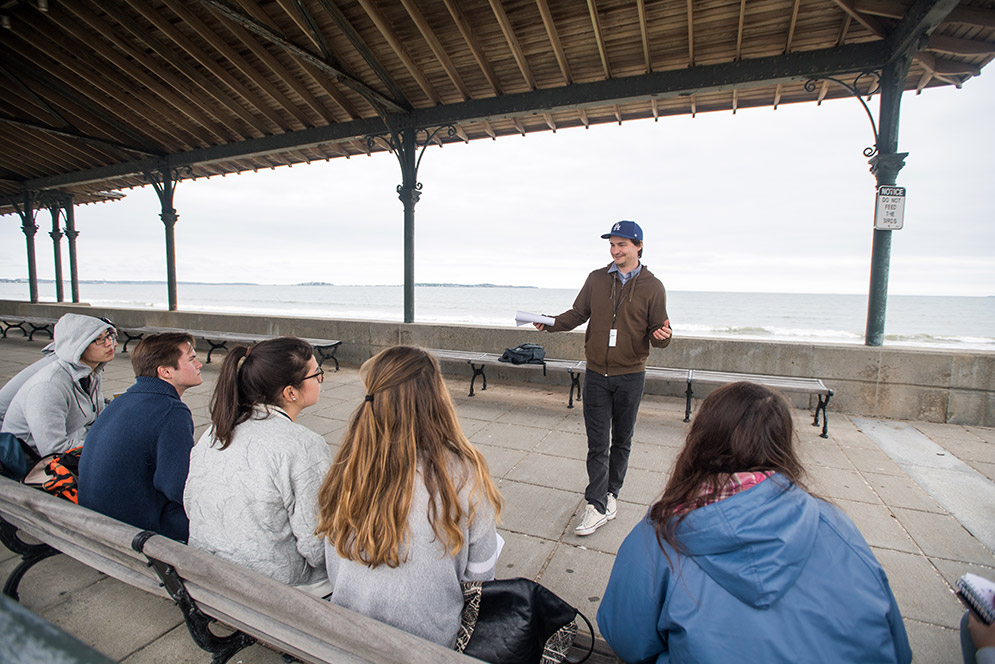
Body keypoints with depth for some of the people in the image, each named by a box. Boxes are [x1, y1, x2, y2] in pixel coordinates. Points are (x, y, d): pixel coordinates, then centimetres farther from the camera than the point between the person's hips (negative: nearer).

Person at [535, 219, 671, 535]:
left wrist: (662, 336, -24)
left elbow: (657, 332, -1)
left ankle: (611, 493, 33)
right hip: (596, 374, 1)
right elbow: (578, 313, 8)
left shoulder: (652, 287, -2)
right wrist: (552, 323, -8)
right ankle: (598, 506, 11)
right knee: (597, 443, 2)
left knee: (621, 441, 14)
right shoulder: (597, 279, 4)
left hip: (630, 376, -1)